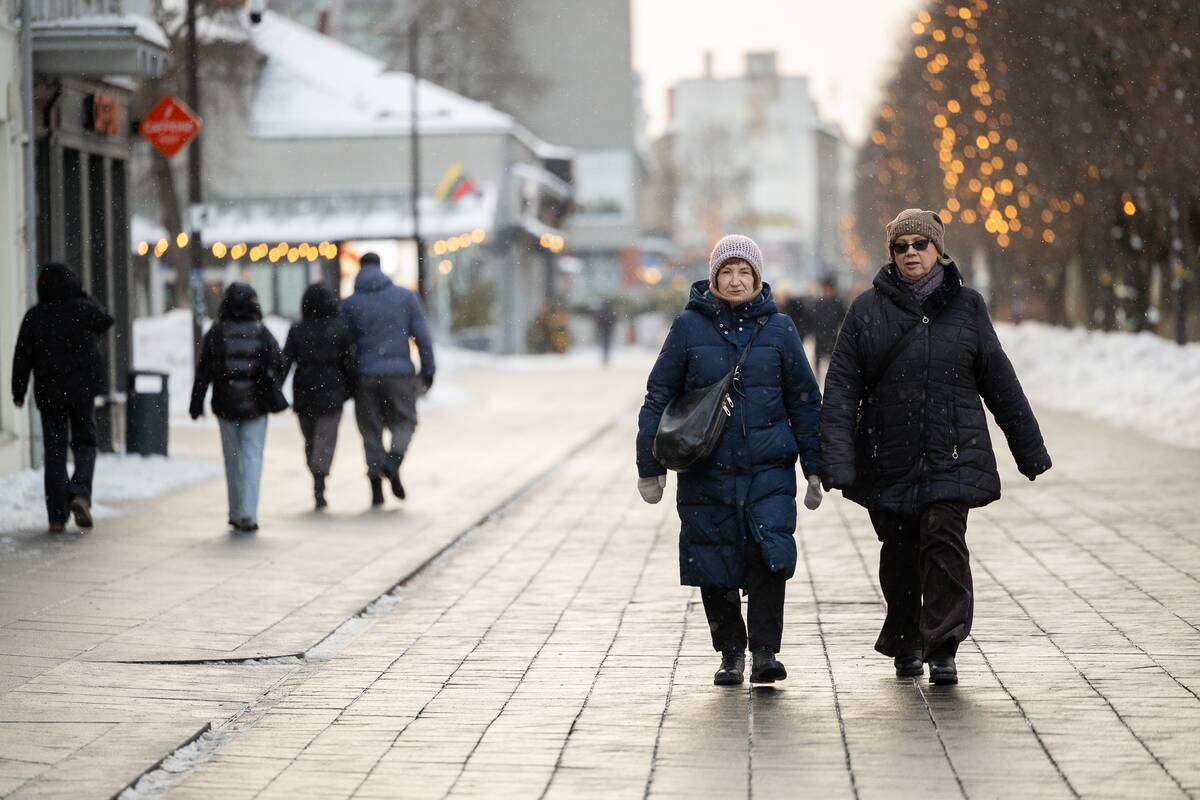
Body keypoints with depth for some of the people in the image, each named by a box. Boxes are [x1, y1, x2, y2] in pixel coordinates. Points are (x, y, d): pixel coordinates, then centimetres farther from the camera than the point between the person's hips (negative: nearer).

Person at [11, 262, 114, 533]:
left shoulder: (34, 317, -5)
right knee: (84, 443, 13)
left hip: (49, 392, 0)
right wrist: (84, 298, 14)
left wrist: (19, 392, 10)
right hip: (82, 389, 0)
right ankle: (81, 492, -13)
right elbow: (106, 322, 15)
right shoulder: (84, 309, -6)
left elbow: (22, 357, -1)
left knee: (54, 452, 6)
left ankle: (57, 516, 3)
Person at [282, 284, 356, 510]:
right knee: (326, 440, -5)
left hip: (303, 394, 2)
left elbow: (285, 362, -3)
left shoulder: (297, 331, 1)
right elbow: (350, 362, -2)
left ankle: (318, 485, 21)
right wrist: (351, 389, 9)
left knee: (310, 440, 16)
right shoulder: (340, 329, -2)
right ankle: (319, 487, -22)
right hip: (331, 393, -2)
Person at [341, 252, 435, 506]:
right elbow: (422, 335, 1)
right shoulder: (405, 297, 3)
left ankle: (376, 485, 3)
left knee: (370, 429, 8)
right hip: (400, 371, -1)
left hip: (365, 375, 1)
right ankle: (394, 460, -16)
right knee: (404, 421, 12)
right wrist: (428, 369, 7)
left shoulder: (350, 304, 2)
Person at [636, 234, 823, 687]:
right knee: (715, 566, 3)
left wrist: (815, 470, 9)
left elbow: (805, 403, 11)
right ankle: (730, 651, 20)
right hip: (706, 472, 0)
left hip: (769, 467, 0)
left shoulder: (778, 327, 5)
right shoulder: (689, 326, 2)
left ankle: (765, 650, -6)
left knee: (770, 553, -15)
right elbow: (659, 398, 6)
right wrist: (650, 467, 4)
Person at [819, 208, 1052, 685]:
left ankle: (942, 650, -11)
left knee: (945, 542, -14)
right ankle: (905, 642, 27)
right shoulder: (868, 309, 4)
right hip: (889, 457, 1)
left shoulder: (965, 305, 6)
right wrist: (836, 459, -11)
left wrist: (1029, 450, 12)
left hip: (953, 456, -1)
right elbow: (841, 388, -1)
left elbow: (1000, 382, 10)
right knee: (899, 553, 7)